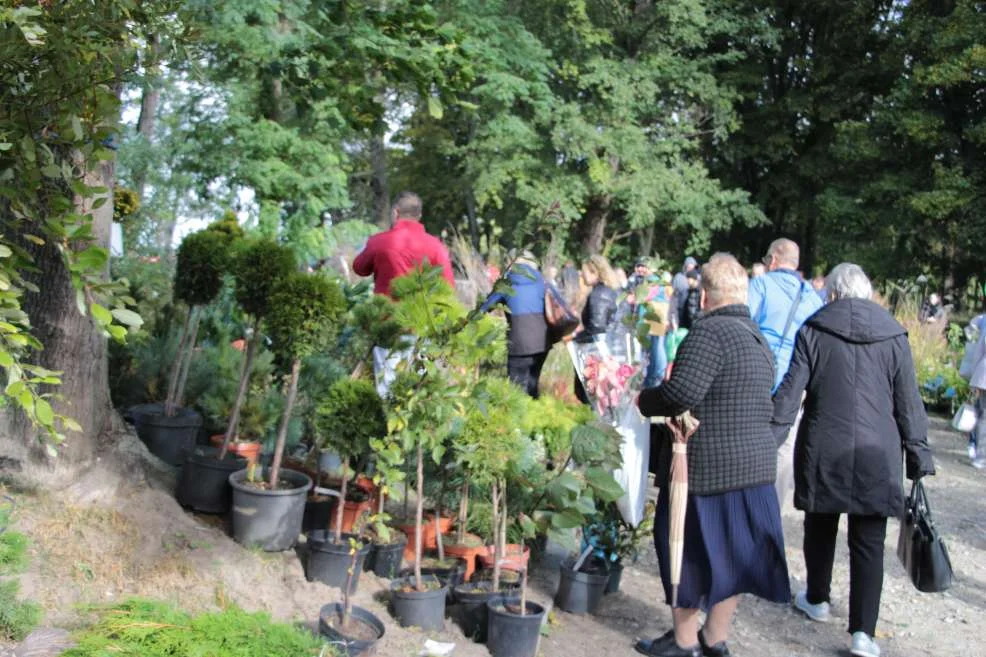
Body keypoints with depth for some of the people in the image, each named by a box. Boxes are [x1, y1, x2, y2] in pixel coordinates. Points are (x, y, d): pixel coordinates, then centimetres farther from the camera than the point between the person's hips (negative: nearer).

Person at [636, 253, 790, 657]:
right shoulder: (759, 339, 12)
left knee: (691, 549, 7)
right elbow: (763, 402, 16)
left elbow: (682, 392, -24)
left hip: (708, 465, -8)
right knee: (732, 551, 16)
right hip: (756, 462, 8)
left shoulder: (710, 330, -17)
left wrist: (644, 401, -7)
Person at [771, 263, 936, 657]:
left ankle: (817, 601, 35)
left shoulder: (813, 331, -2)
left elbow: (789, 392, -5)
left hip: (823, 450, 0)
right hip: (877, 454, 0)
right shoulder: (893, 335, 2)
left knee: (820, 528, 18)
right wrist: (919, 458, 9)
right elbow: (908, 404, 3)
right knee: (868, 542, 4)